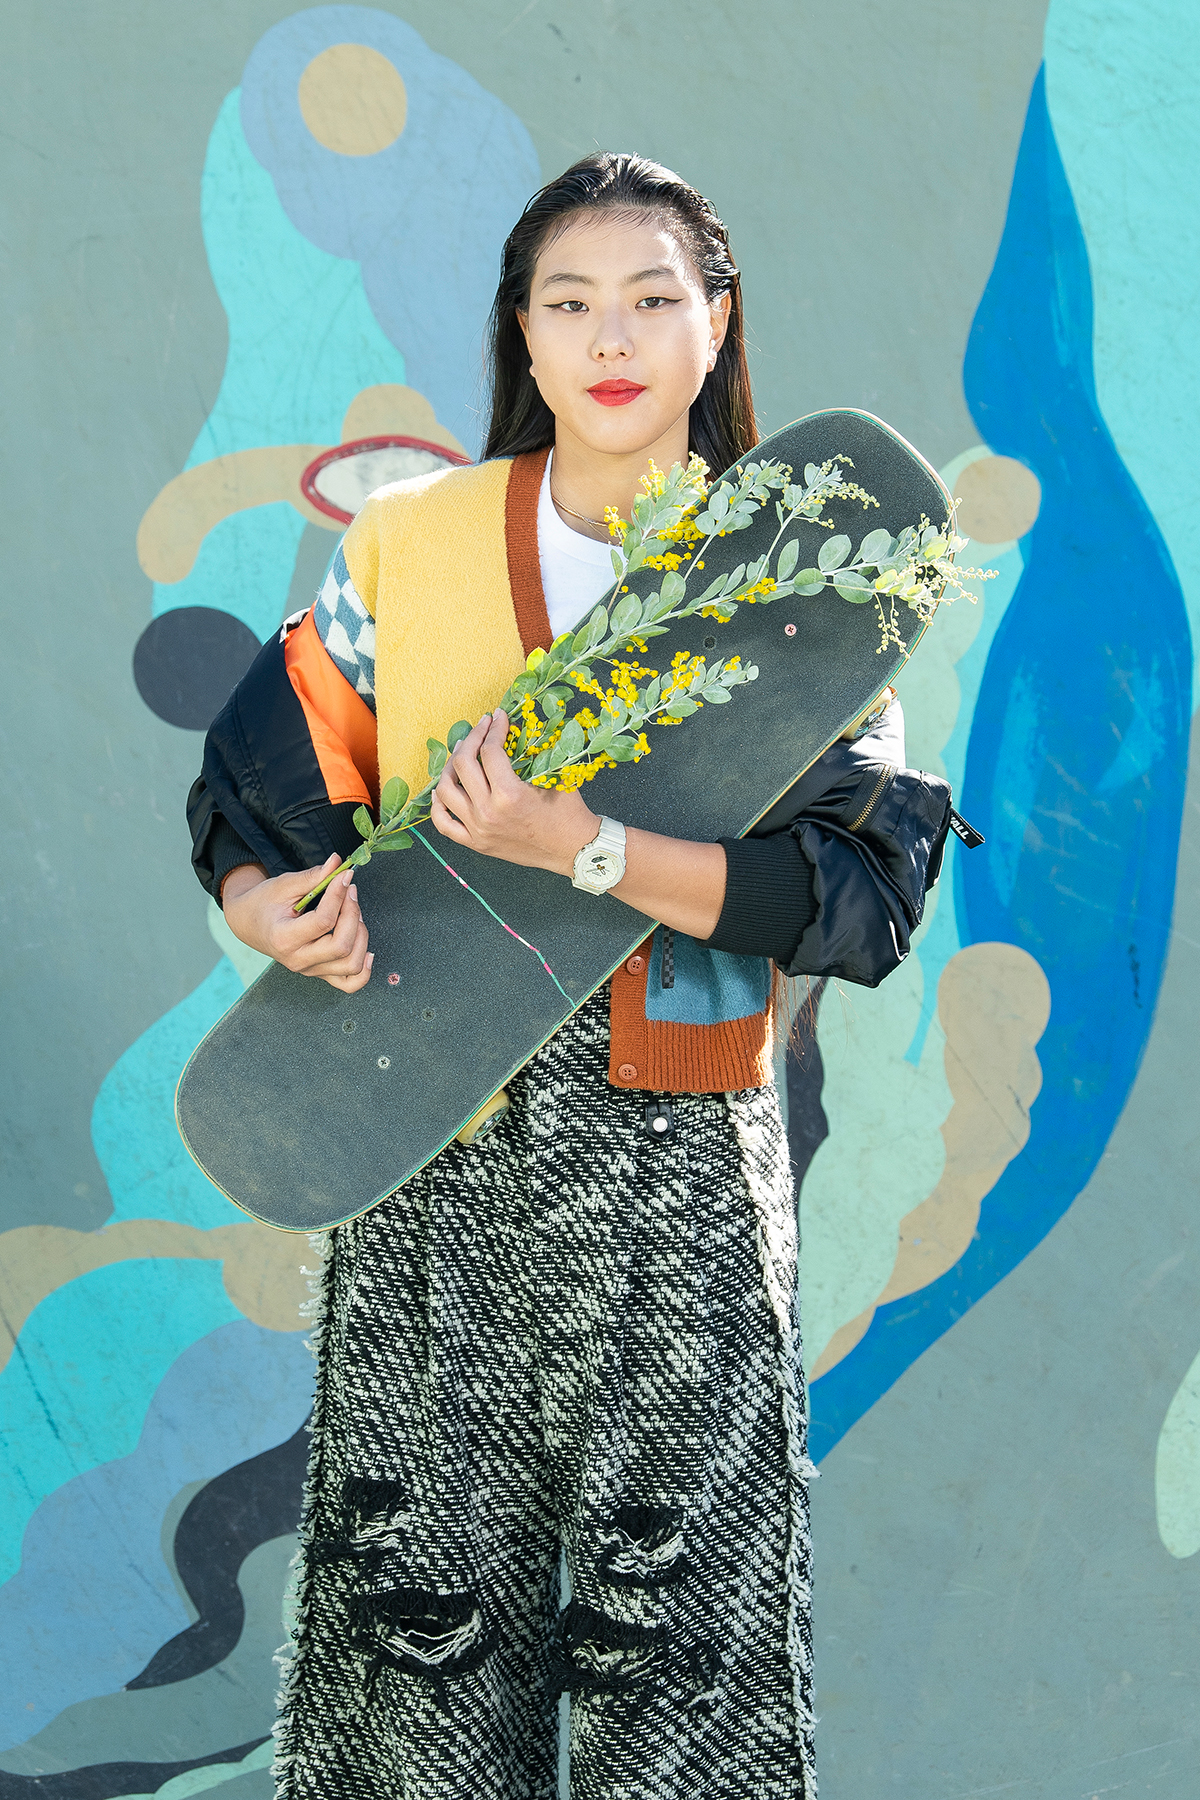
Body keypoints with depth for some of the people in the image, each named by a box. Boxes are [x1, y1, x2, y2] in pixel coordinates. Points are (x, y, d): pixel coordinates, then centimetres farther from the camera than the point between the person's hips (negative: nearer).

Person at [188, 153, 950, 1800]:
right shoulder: (403, 545, 6)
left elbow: (867, 898, -10)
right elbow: (259, 778, 11)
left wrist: (585, 849, -21)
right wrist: (264, 904, -12)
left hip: (679, 1169, -1)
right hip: (429, 1150, 2)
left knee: (671, 1603, 3)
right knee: (423, 1582, 8)